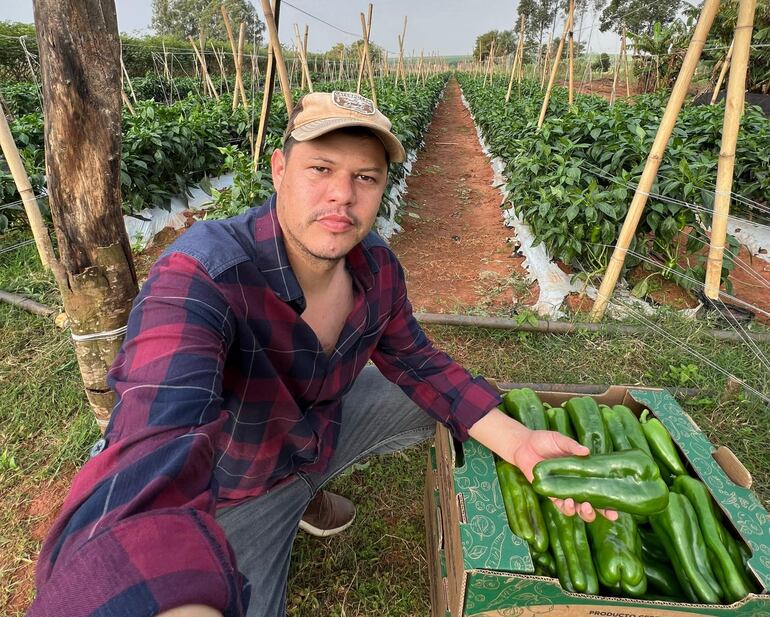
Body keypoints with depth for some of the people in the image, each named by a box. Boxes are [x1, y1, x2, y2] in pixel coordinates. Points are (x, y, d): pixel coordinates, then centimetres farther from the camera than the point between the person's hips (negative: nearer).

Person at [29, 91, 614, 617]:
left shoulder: (375, 264, -15)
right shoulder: (200, 275, -36)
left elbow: (418, 363, -4)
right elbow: (153, 451, -48)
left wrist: (518, 440, -17)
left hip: (319, 424, 6)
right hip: (226, 488, -5)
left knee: (432, 400, 8)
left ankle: (308, 489, 24)